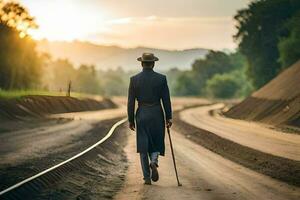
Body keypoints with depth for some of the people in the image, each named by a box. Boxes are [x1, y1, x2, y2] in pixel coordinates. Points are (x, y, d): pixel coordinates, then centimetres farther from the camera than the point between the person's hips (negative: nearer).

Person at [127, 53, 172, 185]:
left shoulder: (134, 79, -2)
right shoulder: (161, 78, -4)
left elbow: (131, 102, -1)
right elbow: (166, 100, -3)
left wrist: (131, 120, 5)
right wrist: (168, 118, 3)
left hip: (141, 115, 0)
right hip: (157, 114, 0)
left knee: (143, 146, 7)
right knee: (157, 143, 13)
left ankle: (147, 177, 6)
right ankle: (154, 162, -18)